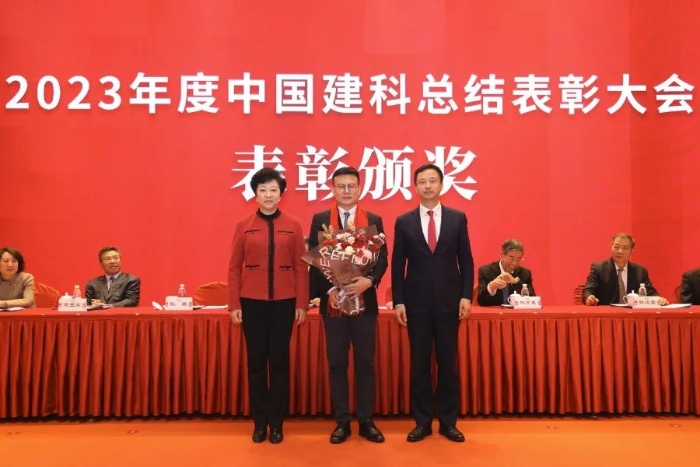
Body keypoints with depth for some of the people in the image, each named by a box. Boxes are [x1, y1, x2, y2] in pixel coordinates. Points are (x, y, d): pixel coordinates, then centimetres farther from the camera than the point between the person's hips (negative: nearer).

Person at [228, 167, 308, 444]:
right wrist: (234, 304, -2)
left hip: (283, 302, 0)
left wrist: (302, 304, -2)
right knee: (256, 361, 7)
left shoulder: (293, 226, 2)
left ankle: (277, 423, 19)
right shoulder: (243, 226, 3)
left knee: (280, 360, 7)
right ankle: (259, 422, 20)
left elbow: (301, 267, 2)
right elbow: (234, 268, 3)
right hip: (252, 302, 0)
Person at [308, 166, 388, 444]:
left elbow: (382, 257, 1)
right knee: (337, 363, 6)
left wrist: (369, 280, -18)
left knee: (365, 362, 6)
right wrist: (328, 290, -8)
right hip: (333, 300, 0)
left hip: (365, 299, 0)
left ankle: (366, 421, 18)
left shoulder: (374, 220, 6)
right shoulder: (320, 220, 4)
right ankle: (342, 422, 18)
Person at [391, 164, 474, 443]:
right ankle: (422, 422, 18)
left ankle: (448, 422, 19)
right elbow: (397, 265, 3)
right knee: (420, 364, 6)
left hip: (448, 300, 0)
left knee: (448, 363, 7)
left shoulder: (458, 218, 4)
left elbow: (466, 261, 4)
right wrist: (398, 301, -3)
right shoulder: (404, 222, 3)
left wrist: (466, 296, -4)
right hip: (417, 302, 0)